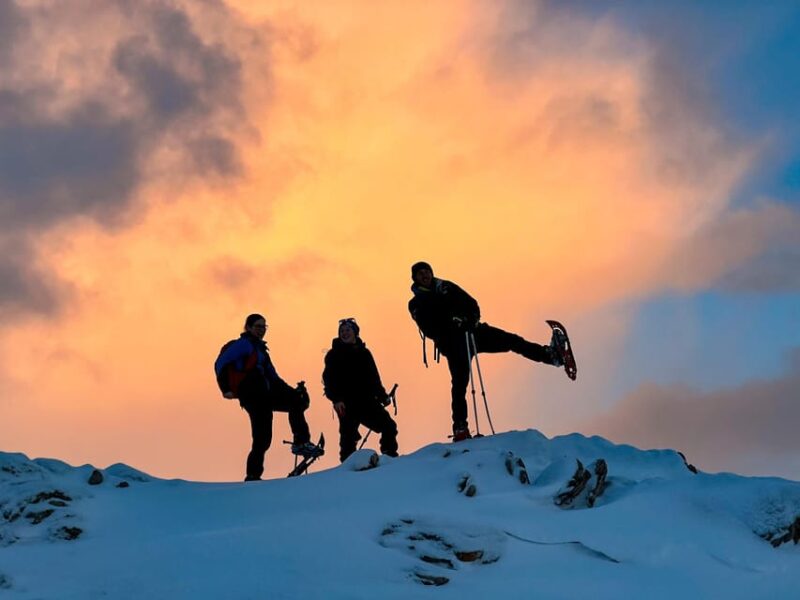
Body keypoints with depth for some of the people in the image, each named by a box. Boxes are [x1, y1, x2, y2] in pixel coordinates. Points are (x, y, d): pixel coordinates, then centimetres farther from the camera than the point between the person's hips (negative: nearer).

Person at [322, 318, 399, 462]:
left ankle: (390, 456, 7)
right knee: (348, 435, -6)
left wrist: (382, 396, 9)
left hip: (367, 401, 4)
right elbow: (329, 379, -5)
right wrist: (336, 399, -18)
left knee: (389, 426, -4)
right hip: (346, 404, -4)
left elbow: (374, 377, 21)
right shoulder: (334, 354, 4)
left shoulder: (364, 353, 17)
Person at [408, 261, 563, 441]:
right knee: (459, 383, -12)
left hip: (472, 331, 4)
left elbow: (471, 303, 14)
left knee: (513, 341, -5)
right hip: (454, 344, -4)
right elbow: (428, 330, -8)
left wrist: (473, 318, -8)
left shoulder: (446, 287, 16)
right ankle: (460, 428, -9)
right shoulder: (416, 305, 5)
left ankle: (550, 355, 0)